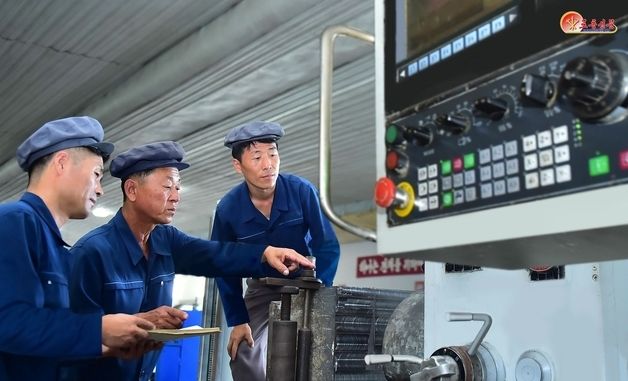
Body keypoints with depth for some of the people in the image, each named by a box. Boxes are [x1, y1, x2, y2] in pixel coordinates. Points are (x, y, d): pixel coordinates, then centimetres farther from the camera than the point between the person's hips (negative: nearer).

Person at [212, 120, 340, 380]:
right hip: (262, 288, 2)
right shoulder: (228, 209, -20)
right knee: (245, 359, -2)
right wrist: (238, 321, -7)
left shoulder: (302, 191, -24)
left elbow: (328, 246, -18)